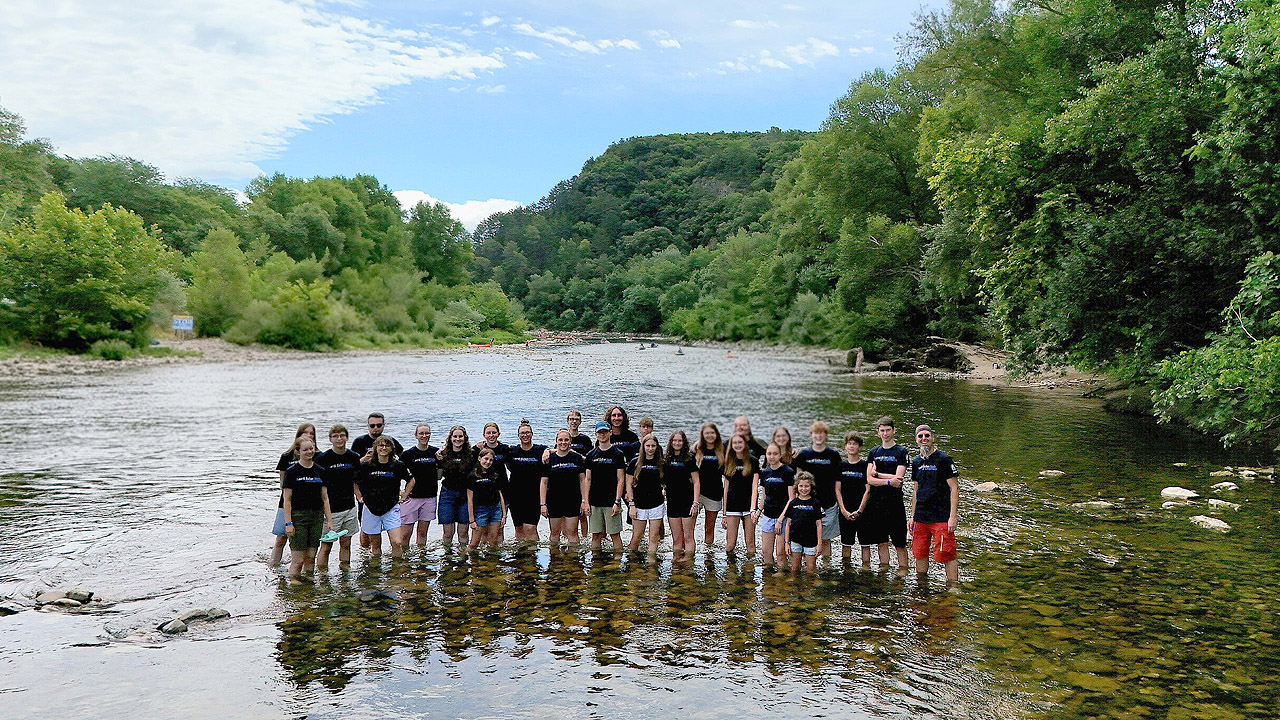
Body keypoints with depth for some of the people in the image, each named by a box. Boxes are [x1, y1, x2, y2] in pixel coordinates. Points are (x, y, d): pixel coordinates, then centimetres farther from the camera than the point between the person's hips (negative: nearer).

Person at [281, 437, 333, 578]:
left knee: (311, 557, 7)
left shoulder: (320, 471, 10)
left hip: (317, 517, 4)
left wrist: (329, 520, 6)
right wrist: (288, 523, -10)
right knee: (298, 559, -7)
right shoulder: (292, 471, -2)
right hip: (298, 517, -4)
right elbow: (287, 500, -4)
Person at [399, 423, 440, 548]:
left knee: (422, 533, 8)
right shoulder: (408, 454, -3)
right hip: (411, 496, -2)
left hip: (429, 497, 2)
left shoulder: (435, 452, 6)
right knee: (406, 533, -5)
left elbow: (438, 476, 10)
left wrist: (440, 461, -5)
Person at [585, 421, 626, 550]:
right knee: (596, 535, 6)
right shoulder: (591, 455, 10)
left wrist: (617, 502, -11)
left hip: (611, 502, -3)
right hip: (594, 501, 3)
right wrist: (586, 502, 3)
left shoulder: (617, 454, 0)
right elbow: (588, 480, 11)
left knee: (615, 535, -2)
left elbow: (620, 480, -3)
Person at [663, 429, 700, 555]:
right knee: (676, 539, 7)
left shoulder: (689, 458, -2)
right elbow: (662, 479, 15)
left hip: (687, 501, -4)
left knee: (688, 537, -1)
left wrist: (695, 503, -11)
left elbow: (696, 481, -4)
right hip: (672, 501, 4)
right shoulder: (666, 458, 9)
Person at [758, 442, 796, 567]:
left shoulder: (788, 472, -8)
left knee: (780, 553, -4)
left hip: (783, 516, -5)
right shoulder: (764, 473, 9)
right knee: (767, 552, 6)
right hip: (768, 515, 5)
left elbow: (791, 499, -10)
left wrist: (780, 519, -16)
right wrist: (758, 511, 3)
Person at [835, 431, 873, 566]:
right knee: (846, 543, 7)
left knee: (865, 542, 1)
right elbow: (837, 490, 5)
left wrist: (859, 511, -11)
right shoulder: (841, 466, 7)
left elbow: (867, 490, -4)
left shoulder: (865, 466, -1)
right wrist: (843, 510, -6)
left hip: (862, 511, -2)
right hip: (845, 512, 2)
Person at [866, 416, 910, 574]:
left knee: (900, 542, -1)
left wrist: (877, 474, -5)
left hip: (895, 501, -4)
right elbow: (869, 479, 0)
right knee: (881, 541, 10)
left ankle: (902, 571, 6)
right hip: (876, 501, 4)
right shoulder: (873, 452, 11)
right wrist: (888, 481, -15)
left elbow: (898, 478, -12)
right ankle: (884, 569, 19)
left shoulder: (901, 452, -1)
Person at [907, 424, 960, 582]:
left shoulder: (943, 459, -7)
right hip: (920, 517, 6)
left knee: (946, 555, -7)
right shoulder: (916, 462, 12)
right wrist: (912, 517, 16)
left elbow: (954, 488, -8)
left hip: (941, 517, -6)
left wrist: (952, 517, -14)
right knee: (920, 554, 12)